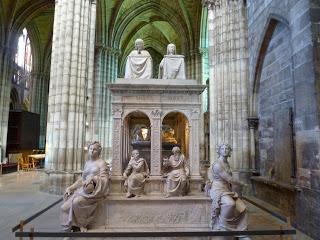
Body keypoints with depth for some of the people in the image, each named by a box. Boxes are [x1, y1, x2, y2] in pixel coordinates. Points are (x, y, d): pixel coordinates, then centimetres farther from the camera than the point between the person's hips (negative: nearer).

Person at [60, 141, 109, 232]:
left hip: (95, 191, -6)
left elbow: (105, 179, -9)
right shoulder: (87, 163, 19)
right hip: (84, 189, 7)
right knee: (65, 207, -12)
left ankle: (82, 225, -10)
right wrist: (70, 187, 7)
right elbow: (82, 179, 18)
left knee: (77, 201, -31)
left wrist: (92, 178, -22)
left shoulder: (101, 163, -1)